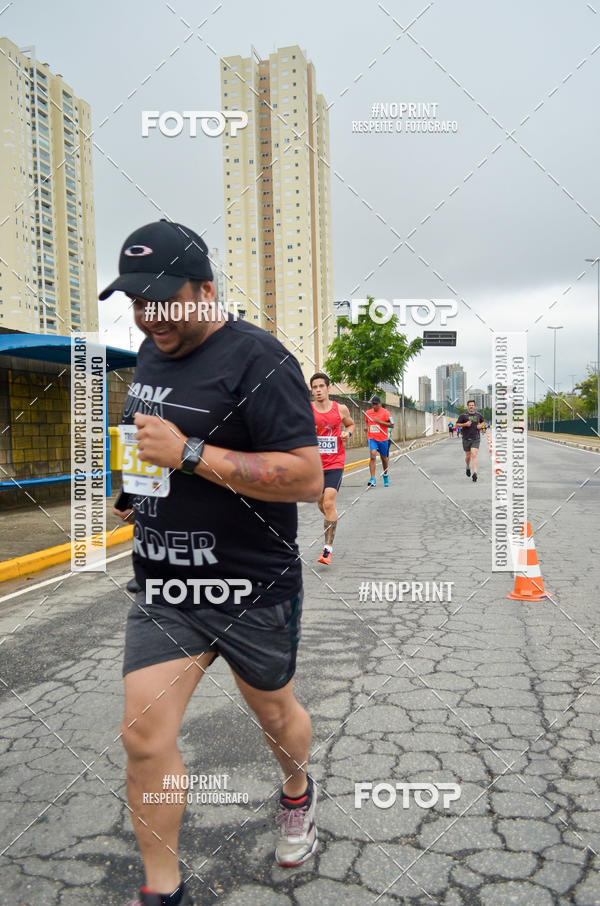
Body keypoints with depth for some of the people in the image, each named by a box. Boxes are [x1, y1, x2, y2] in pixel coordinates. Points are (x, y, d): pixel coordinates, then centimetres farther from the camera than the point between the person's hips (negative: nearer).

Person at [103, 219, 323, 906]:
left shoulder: (255, 357, -17)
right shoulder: (152, 352, 8)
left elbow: (307, 477, -24)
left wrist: (190, 454, -27)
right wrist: (132, 487, 11)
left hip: (252, 591, -5)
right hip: (162, 590, 6)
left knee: (274, 712, 19)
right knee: (143, 739, 2)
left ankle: (297, 792, 53)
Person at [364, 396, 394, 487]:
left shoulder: (385, 412, -7)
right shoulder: (368, 412, 6)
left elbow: (392, 425, -9)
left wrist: (380, 422, -17)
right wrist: (367, 427, 4)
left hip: (383, 439, -1)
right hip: (372, 438, 1)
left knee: (384, 458, 13)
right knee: (372, 455, -19)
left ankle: (386, 475, 40)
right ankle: (373, 479, -23)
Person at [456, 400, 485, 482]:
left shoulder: (478, 415, 8)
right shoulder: (463, 415, -1)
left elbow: (482, 421, 27)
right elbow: (457, 424, 2)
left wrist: (481, 425, 4)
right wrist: (465, 424, -15)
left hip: (476, 438, 0)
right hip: (466, 438, 0)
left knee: (474, 455, -13)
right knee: (468, 455, 9)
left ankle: (475, 473, -18)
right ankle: (468, 467, 40)